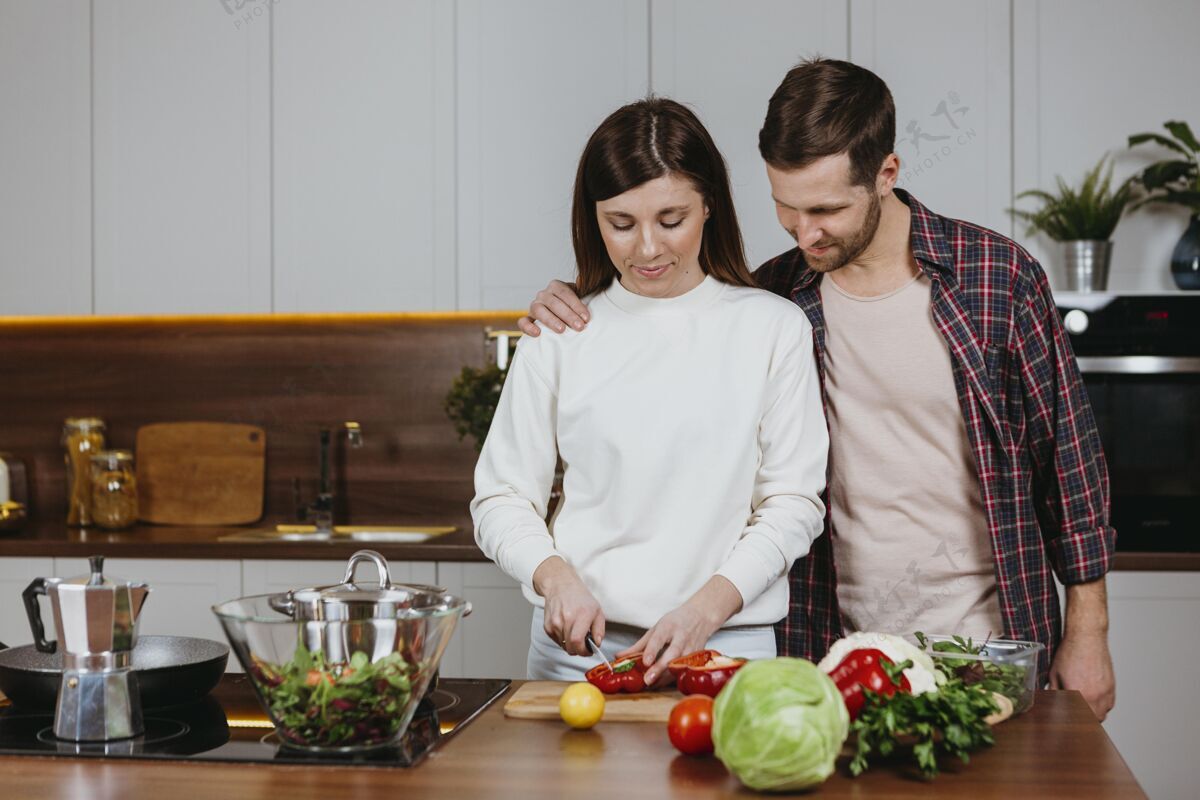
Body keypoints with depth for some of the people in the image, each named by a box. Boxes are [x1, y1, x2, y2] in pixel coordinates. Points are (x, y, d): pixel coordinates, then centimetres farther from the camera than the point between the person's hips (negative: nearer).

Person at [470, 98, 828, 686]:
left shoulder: (773, 327, 4)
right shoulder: (559, 334, 6)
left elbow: (794, 501, 2)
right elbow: (501, 497, 8)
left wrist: (707, 606, -11)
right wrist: (555, 576, -11)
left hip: (729, 644, -1)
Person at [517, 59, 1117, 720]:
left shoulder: (999, 276, -6)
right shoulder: (775, 297, -1)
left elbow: (1069, 454, 0)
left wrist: (1087, 631, 1)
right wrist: (571, 315, -4)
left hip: (986, 644, -1)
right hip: (832, 648, 2)